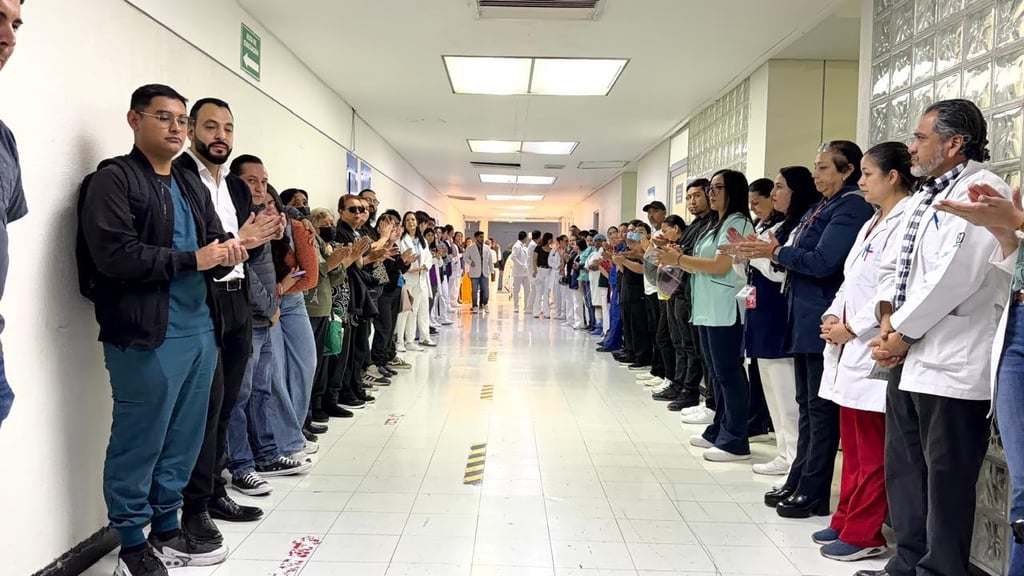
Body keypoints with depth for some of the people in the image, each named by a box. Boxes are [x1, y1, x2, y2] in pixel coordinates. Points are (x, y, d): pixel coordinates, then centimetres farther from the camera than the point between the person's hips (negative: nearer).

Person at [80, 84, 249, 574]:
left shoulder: (194, 187, 19)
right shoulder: (113, 179, -5)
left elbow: (213, 245, 18)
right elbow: (113, 253, -18)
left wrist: (228, 253, -7)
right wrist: (192, 260, -14)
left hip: (200, 332, 7)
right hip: (146, 337, -7)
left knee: (184, 441, 14)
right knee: (139, 444, 3)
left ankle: (167, 530, 28)